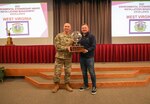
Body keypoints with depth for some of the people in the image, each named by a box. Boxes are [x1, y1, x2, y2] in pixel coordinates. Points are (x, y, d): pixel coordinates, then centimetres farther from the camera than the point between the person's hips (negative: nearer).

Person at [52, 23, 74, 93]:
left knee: (68, 72, 10)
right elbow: (57, 46, -13)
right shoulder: (59, 36, -5)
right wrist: (66, 48, -20)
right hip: (59, 57, -3)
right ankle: (56, 85, 19)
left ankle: (67, 85, 24)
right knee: (57, 72, 1)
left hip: (68, 57, 3)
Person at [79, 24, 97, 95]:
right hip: (82, 57, 5)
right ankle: (86, 85, 28)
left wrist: (87, 50, -28)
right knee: (84, 72, 13)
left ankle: (94, 87, 12)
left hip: (89, 57, -5)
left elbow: (93, 46, -12)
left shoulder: (91, 36, -3)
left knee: (92, 72, -2)